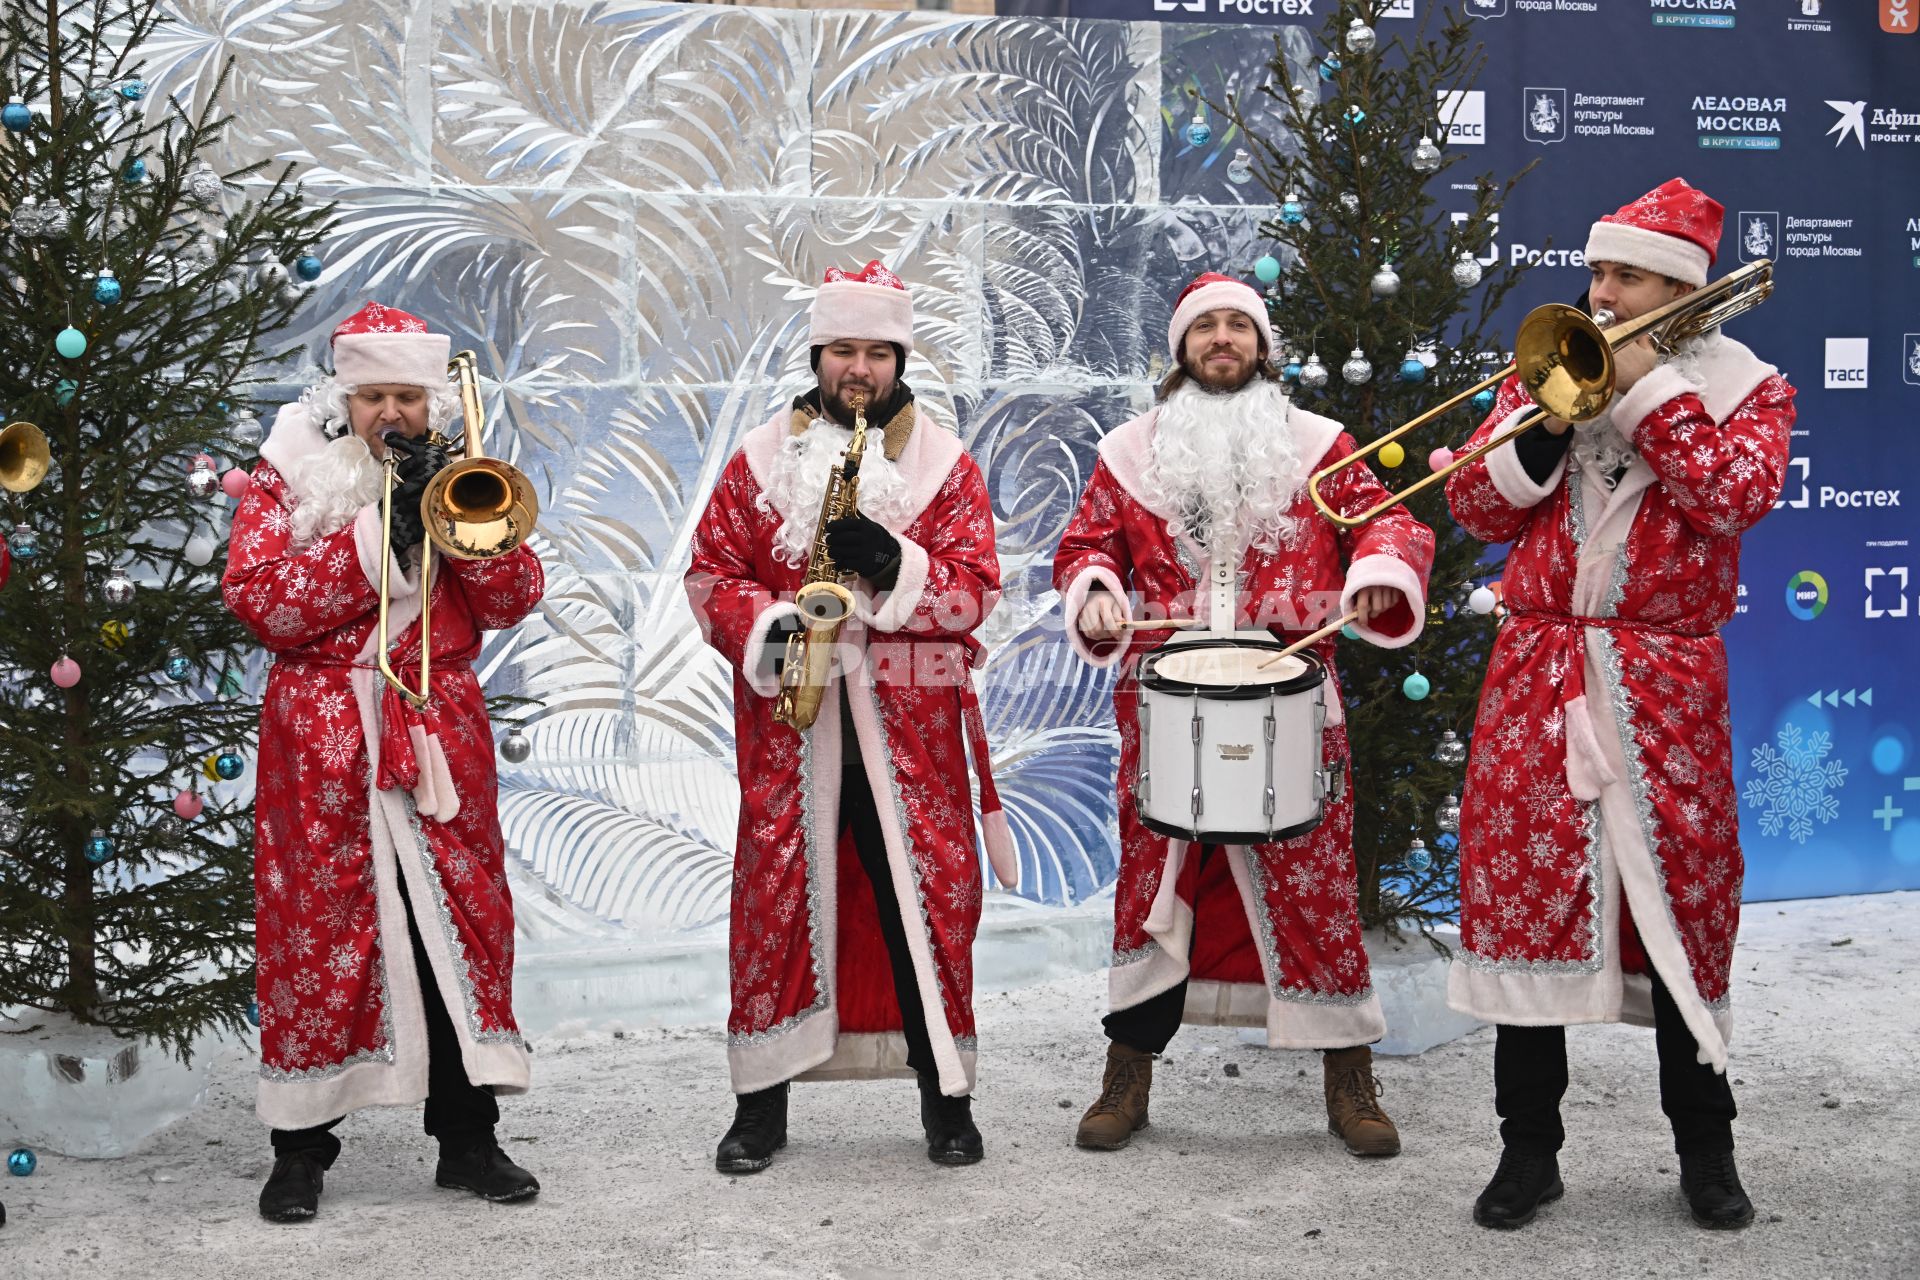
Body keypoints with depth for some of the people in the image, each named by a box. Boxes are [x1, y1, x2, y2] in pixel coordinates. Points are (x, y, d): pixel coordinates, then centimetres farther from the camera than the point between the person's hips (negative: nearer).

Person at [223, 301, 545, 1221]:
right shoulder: (288, 477, 4)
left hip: (439, 736, 2)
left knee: (461, 924, 3)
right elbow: (258, 601, -10)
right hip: (321, 738, -2)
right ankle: (301, 1150, 11)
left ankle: (467, 1138, 13)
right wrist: (376, 533, -15)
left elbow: (513, 600, 1)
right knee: (317, 927, 0)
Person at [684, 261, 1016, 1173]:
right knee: (776, 893, 1)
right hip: (788, 719, 1)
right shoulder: (760, 459, 10)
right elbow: (711, 573, 8)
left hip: (911, 728, 0)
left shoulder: (945, 463, 7)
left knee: (929, 895, 0)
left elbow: (974, 591, 0)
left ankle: (946, 1097, 15)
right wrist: (766, 629, -11)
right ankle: (762, 1103, 13)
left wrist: (892, 562, -17)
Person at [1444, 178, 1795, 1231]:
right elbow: (1477, 510, 4)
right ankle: (1529, 1147, 13)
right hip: (1536, 672, 2)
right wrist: (1552, 416, -9)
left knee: (1677, 904, 3)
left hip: (1665, 687, -2)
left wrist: (1646, 388, -13)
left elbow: (1736, 496, -14)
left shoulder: (1745, 387, 5)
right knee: (1523, 893, 1)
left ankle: (1705, 1148, 19)